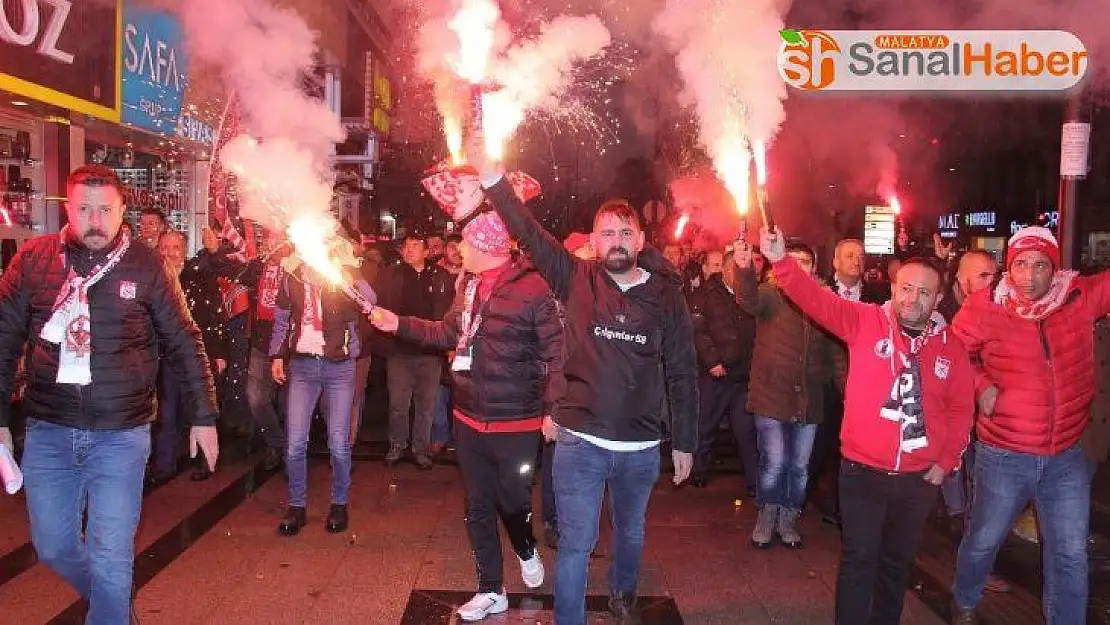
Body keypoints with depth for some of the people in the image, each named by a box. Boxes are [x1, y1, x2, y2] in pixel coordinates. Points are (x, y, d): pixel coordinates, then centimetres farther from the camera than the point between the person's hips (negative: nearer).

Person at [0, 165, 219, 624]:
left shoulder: (145, 266, -4)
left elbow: (184, 343, 1)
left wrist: (202, 417, 1)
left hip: (121, 434, -3)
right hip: (47, 431, 3)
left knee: (111, 556, 0)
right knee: (53, 547, 14)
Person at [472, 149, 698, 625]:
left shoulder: (665, 295, -2)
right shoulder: (577, 280, -4)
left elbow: (682, 372, 2)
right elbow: (529, 233, -13)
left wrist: (685, 443, 4)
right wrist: (492, 177, -24)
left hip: (641, 447, 2)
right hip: (580, 441, -2)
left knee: (630, 534, 23)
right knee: (575, 542, 4)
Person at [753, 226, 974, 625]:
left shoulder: (950, 346, 0)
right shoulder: (865, 322, -8)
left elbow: (961, 408, 8)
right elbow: (816, 300, -20)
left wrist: (947, 461, 2)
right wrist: (781, 260, -34)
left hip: (919, 477, 3)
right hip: (863, 470, -3)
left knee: (898, 562, 19)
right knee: (859, 560, 4)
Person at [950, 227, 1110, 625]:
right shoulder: (985, 309, -12)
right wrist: (980, 385, -10)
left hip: (1067, 456, 2)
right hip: (1004, 457, -1)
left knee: (1070, 554, 10)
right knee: (983, 541, 17)